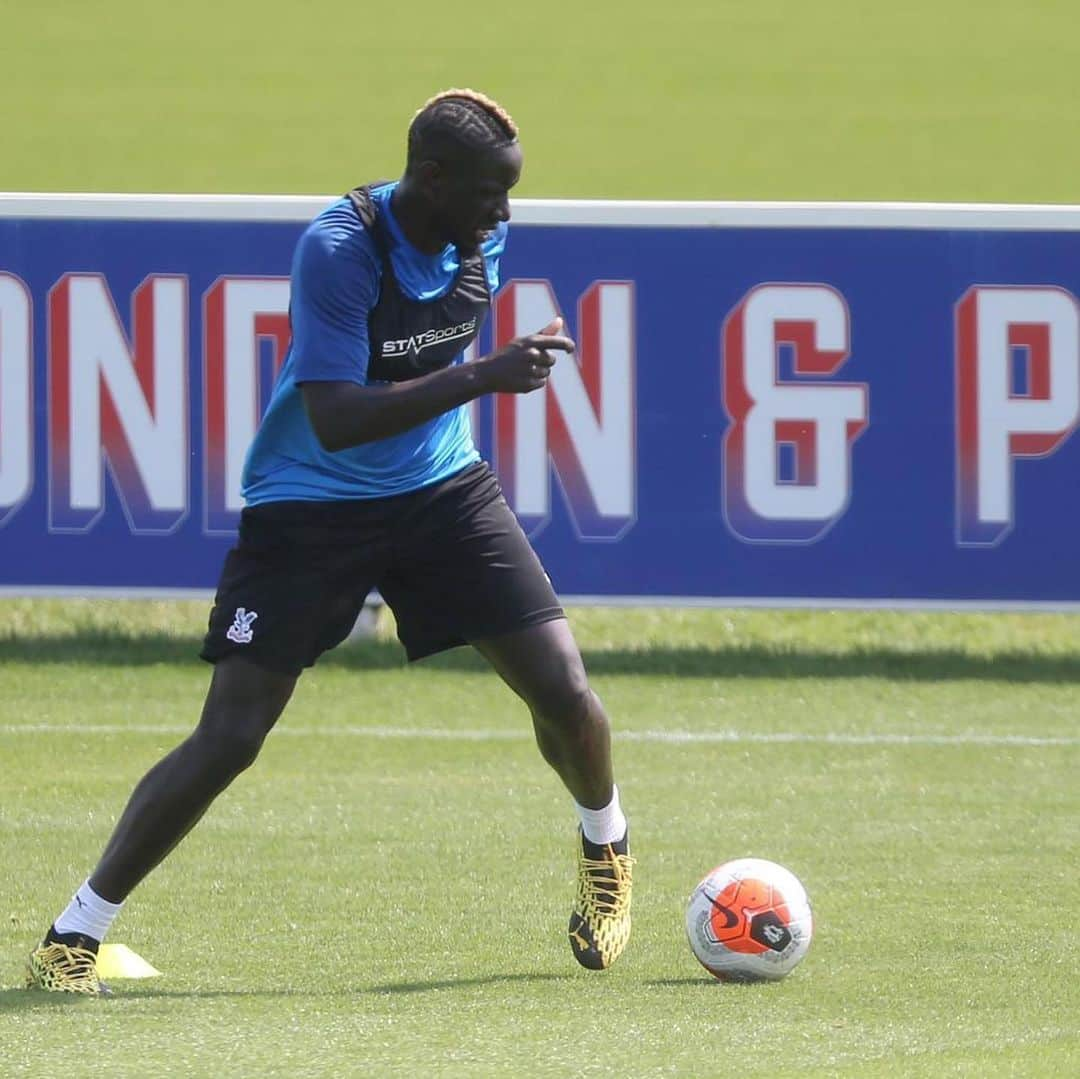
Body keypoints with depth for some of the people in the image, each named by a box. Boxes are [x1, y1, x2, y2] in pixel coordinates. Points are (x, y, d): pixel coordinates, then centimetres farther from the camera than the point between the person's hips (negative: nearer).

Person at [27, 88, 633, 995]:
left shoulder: (481, 237, -4)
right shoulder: (337, 249, -25)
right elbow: (333, 417, -32)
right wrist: (483, 377, -37)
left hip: (441, 488, 5)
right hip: (310, 504, -5)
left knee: (564, 692, -6)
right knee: (229, 739, -12)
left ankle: (605, 846, 28)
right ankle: (75, 933, 1)